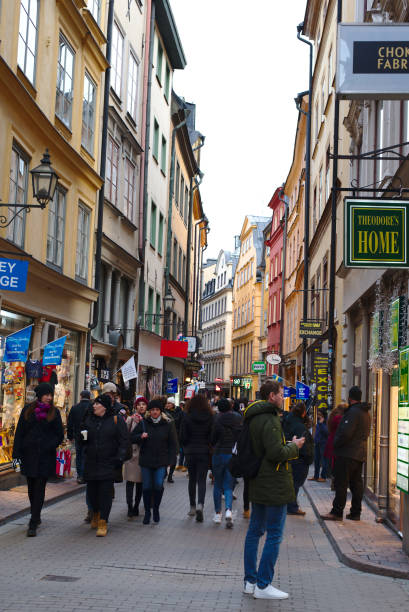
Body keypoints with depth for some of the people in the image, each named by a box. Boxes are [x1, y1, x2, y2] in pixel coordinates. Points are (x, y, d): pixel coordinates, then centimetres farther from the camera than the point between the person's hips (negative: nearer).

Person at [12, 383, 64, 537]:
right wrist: (16, 453, -3)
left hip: (45, 456, -2)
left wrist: (49, 446, -11)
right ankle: (36, 516, 32)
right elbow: (19, 432, 3)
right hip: (29, 453, 2)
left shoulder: (54, 412, 3)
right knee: (31, 487, 12)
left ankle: (33, 524, -7)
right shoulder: (28, 410, 4)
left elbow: (59, 435, 5)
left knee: (39, 489, -6)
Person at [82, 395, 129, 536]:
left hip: (108, 464, -4)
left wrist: (119, 458, -9)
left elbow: (124, 441, -2)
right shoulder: (89, 419, 10)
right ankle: (95, 514, 36)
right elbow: (83, 432, 21)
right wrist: (83, 437, -3)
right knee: (91, 491, 9)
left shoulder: (116, 420, -2)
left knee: (105, 492, -6)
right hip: (91, 463, 4)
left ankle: (102, 523, -1)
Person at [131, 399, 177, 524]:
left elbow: (172, 444, 4)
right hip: (146, 460, 1)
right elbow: (132, 438, 6)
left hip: (161, 461, -1)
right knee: (146, 487, 3)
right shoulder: (143, 423, 3)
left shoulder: (167, 424, 2)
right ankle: (147, 512, 18)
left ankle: (156, 509, 14)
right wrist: (141, 436, -15)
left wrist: (171, 460, -3)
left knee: (158, 485, -8)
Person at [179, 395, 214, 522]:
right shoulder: (210, 418, -6)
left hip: (190, 453, 1)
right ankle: (200, 505, -20)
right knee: (201, 480, 1)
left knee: (192, 480, 15)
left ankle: (192, 507, 21)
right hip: (204, 453, 0)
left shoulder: (187, 417, -7)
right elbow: (213, 436, -6)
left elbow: (183, 437, -5)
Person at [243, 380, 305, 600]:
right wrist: (294, 446, -8)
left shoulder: (253, 418, 12)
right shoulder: (269, 420, -19)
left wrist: (288, 445, 14)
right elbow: (276, 453, -26)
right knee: (274, 535, -3)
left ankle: (250, 581, 20)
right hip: (274, 486, -10)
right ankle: (263, 586, 0)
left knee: (255, 531, 13)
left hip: (258, 483, 10)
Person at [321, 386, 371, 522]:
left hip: (348, 453, -10)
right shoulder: (366, 413, 15)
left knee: (341, 483, -6)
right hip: (360, 453, 10)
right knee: (356, 484, 11)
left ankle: (337, 512, -5)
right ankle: (355, 513, 15)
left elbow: (346, 433, -23)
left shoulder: (353, 412, -16)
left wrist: (335, 444, -8)